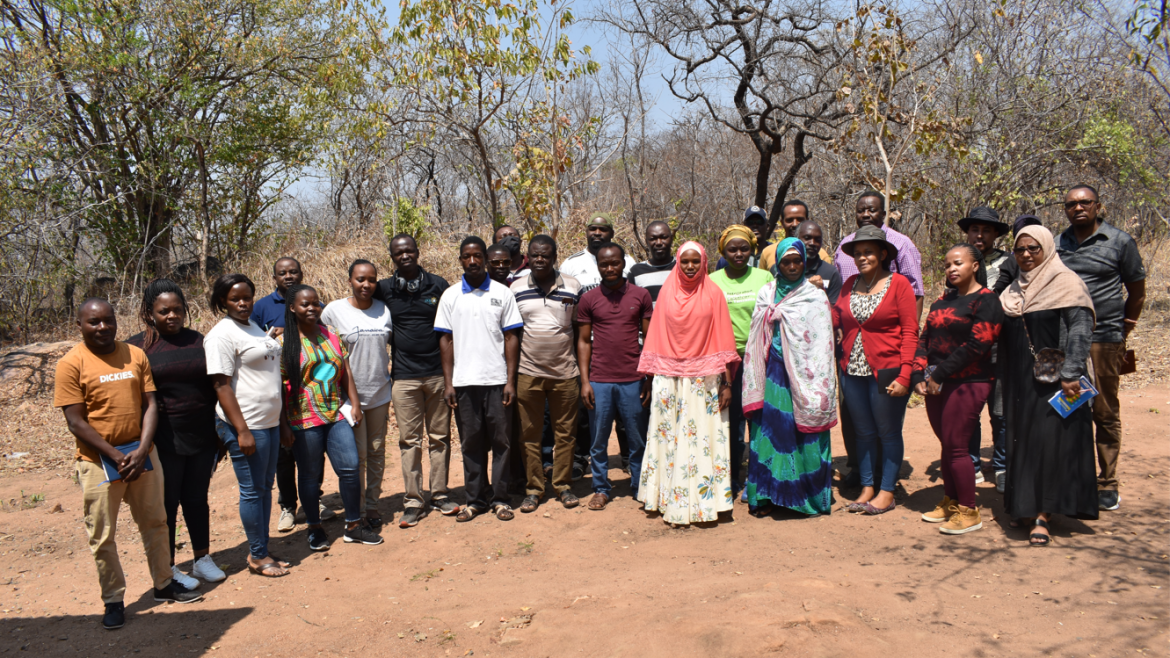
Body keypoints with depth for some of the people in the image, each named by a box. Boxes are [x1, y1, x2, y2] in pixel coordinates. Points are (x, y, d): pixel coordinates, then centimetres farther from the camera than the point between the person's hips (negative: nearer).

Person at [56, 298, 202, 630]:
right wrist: (116, 455, -15)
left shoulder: (135, 355, 3)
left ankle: (164, 584, 30)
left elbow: (150, 404, 2)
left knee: (155, 522, 14)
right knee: (102, 535, 5)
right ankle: (113, 600, 20)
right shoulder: (71, 363, -8)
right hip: (98, 460, -4)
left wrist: (142, 450, -11)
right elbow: (76, 422, -11)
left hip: (141, 452, 4)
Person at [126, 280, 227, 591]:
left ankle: (203, 559, 30)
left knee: (197, 499, 15)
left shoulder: (198, 341, 6)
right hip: (163, 443, -3)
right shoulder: (137, 347, -4)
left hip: (201, 438, 3)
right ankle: (168, 569, 22)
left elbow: (214, 387, 11)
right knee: (166, 504, 7)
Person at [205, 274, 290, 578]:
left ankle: (261, 551, 25)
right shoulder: (221, 334, -12)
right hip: (246, 426, -8)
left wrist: (283, 421, 21)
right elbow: (221, 384, -17)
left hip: (269, 422, 9)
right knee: (252, 491, 1)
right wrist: (242, 430, -21)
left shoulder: (255, 327, 14)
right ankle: (258, 556, 14)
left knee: (265, 487, 14)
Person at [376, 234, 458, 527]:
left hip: (438, 374, 0)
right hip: (404, 377, 0)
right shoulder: (383, 290, 3)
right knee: (409, 441, 4)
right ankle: (413, 501, 13)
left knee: (440, 437, 8)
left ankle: (440, 494, 21)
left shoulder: (438, 285, 3)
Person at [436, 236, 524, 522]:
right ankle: (475, 499, 19)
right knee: (471, 442, 8)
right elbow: (446, 340, 6)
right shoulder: (450, 296, 6)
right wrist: (448, 383, 1)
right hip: (463, 381, 1)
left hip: (497, 380, -1)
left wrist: (511, 381, -4)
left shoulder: (502, 293, 3)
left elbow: (511, 338, 2)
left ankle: (500, 498, 15)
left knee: (500, 441, 3)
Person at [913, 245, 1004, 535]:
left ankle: (969, 511, 6)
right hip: (936, 385, 7)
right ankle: (950, 502, 25)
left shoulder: (986, 301, -7)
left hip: (967, 383, -7)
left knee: (956, 445, -6)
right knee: (946, 444, 13)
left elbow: (976, 345, -16)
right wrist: (921, 375, 0)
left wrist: (939, 374, -15)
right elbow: (925, 338, 14)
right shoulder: (943, 301, 17)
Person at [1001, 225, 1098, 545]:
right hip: (1019, 381, 6)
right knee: (1021, 442, 9)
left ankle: (1043, 515, -2)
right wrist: (1005, 380, 12)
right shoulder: (1015, 289, 14)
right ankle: (1024, 507, 20)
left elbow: (1081, 329, -14)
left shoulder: (1066, 282, -6)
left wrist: (1070, 374, -21)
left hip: (1051, 379, -6)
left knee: (1050, 443, -6)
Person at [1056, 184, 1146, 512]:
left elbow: (1137, 291, 7)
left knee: (1106, 414, 4)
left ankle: (1107, 484, 14)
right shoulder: (1057, 244, 11)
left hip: (1104, 340, -3)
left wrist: (1123, 328, 8)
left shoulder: (1119, 241, 1)